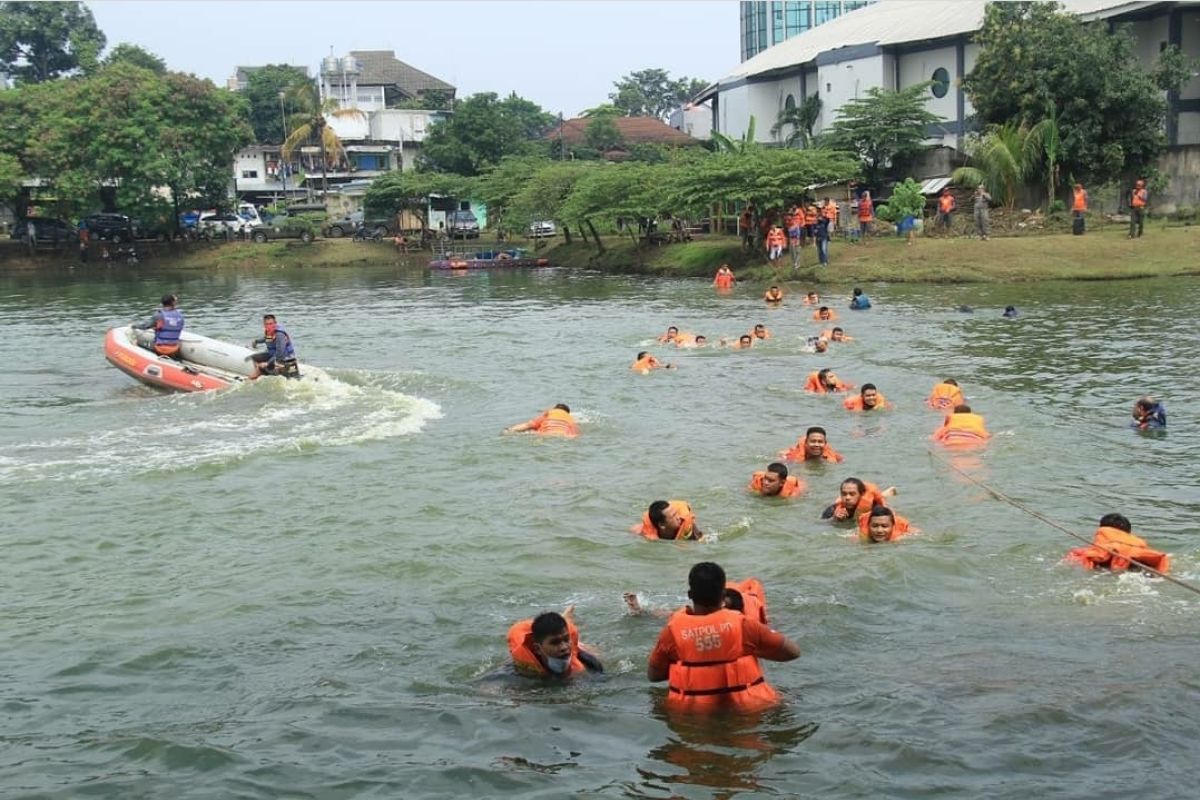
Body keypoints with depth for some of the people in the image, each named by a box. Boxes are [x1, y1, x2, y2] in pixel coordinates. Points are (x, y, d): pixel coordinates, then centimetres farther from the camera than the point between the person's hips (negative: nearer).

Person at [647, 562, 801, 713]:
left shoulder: (673, 629, -9)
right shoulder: (741, 624, -12)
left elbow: (653, 675, 5)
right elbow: (793, 651, -2)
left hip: (689, 711, 1)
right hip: (744, 709, -1)